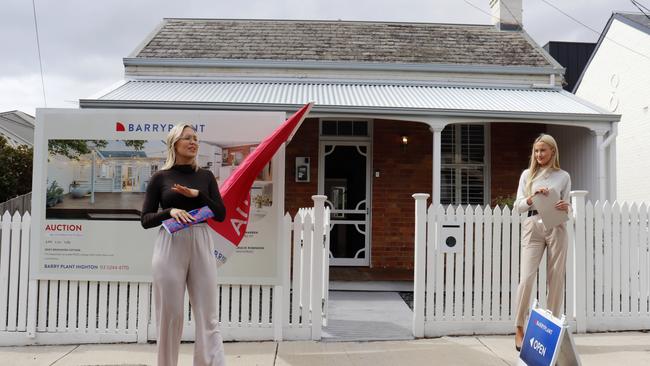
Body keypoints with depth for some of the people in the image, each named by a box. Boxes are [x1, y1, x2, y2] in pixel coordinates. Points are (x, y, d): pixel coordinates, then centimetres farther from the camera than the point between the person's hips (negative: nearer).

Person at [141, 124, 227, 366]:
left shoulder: (205, 176, 11)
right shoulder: (161, 177, 5)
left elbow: (221, 214, 5)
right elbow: (145, 219, 3)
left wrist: (198, 194, -9)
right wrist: (169, 212, -15)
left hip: (201, 246, 2)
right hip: (170, 247, -2)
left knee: (208, 316, 0)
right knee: (170, 314, 3)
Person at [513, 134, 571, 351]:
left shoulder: (563, 176, 11)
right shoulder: (527, 175, 10)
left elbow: (566, 207, 13)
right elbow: (518, 206, 5)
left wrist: (565, 207, -10)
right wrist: (533, 196, -13)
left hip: (556, 228, 1)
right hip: (532, 227, -1)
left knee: (556, 279, 2)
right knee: (526, 278, -10)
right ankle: (519, 328, 0)